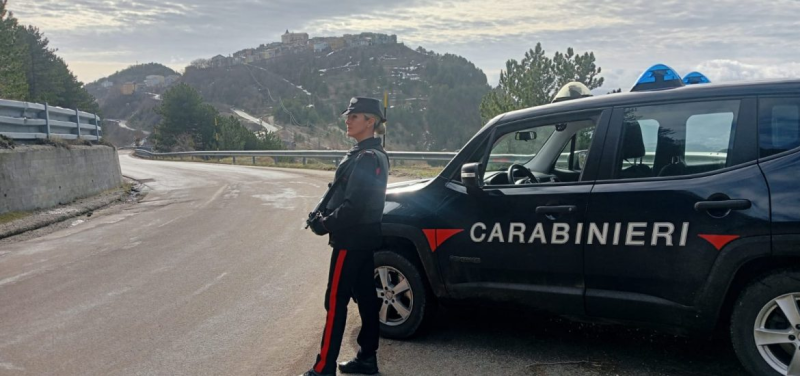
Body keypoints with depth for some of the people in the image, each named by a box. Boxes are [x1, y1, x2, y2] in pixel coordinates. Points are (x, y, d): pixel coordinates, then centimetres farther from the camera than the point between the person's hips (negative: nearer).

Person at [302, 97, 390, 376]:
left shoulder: (366, 158, -19)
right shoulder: (371, 154, 12)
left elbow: (355, 205, -26)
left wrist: (323, 226, -15)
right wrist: (324, 215, 4)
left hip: (352, 239, -10)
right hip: (364, 237, 10)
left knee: (336, 301, -4)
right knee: (365, 296, 14)